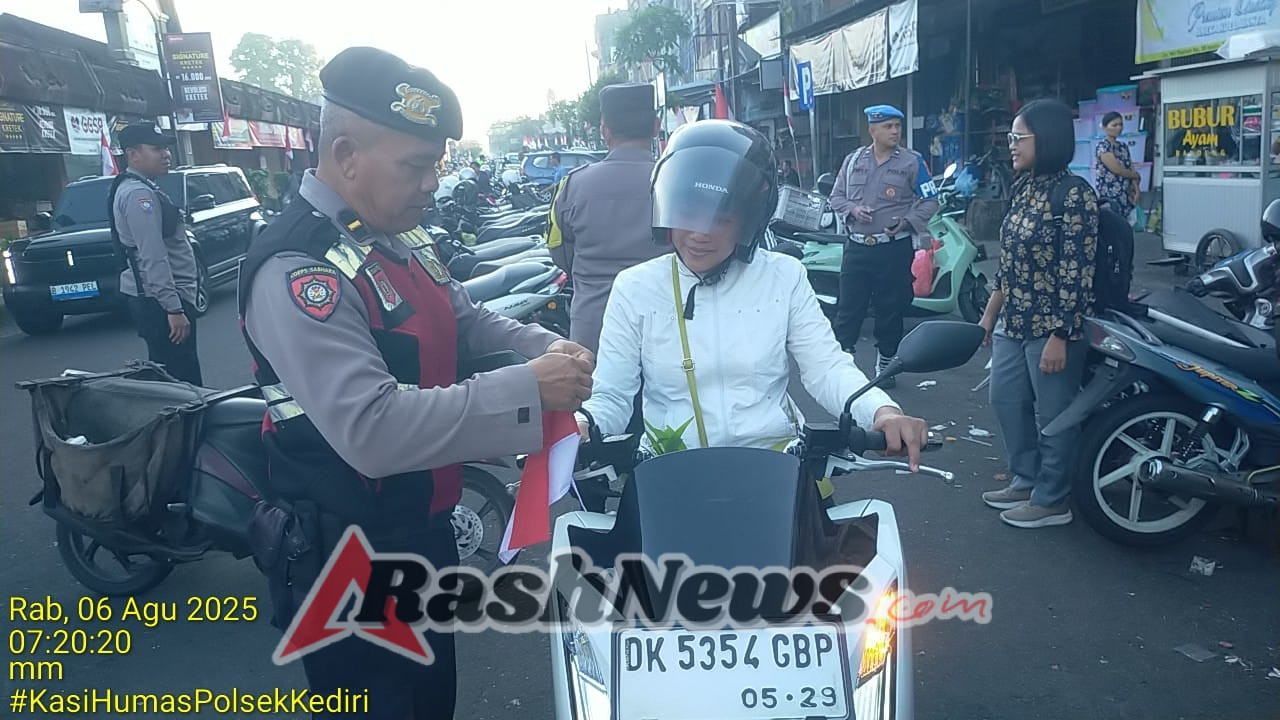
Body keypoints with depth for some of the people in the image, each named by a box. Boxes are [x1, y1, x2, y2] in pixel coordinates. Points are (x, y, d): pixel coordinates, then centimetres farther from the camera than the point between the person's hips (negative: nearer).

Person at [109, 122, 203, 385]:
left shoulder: (142, 189, 18)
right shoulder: (138, 194, -14)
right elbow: (152, 257, -22)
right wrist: (174, 308, -25)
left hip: (152, 297, 11)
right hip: (158, 300, -11)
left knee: (166, 377, 16)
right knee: (184, 378, -12)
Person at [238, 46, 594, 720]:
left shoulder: (400, 243, 5)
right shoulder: (296, 271, -26)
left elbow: (467, 322, 16)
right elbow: (372, 429, -36)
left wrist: (548, 347, -5)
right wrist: (527, 390, -33)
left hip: (423, 529, 9)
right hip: (349, 566, -9)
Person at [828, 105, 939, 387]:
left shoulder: (912, 161, 1)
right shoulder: (853, 160, 8)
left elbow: (930, 200, 3)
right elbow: (836, 196, 13)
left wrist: (908, 221, -12)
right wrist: (852, 209, -7)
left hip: (895, 248, -2)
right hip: (857, 247, 2)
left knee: (891, 308, 7)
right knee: (848, 307, 2)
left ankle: (885, 364, 20)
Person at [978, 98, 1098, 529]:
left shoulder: (1074, 194, -15)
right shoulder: (1024, 188, 10)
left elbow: (1077, 273, -17)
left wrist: (1059, 337, -20)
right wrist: (989, 315, 17)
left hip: (1052, 328, -9)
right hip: (1012, 324, 9)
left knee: (1053, 415, 4)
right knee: (1005, 400, 17)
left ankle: (1052, 501, 19)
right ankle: (1026, 481, 34)